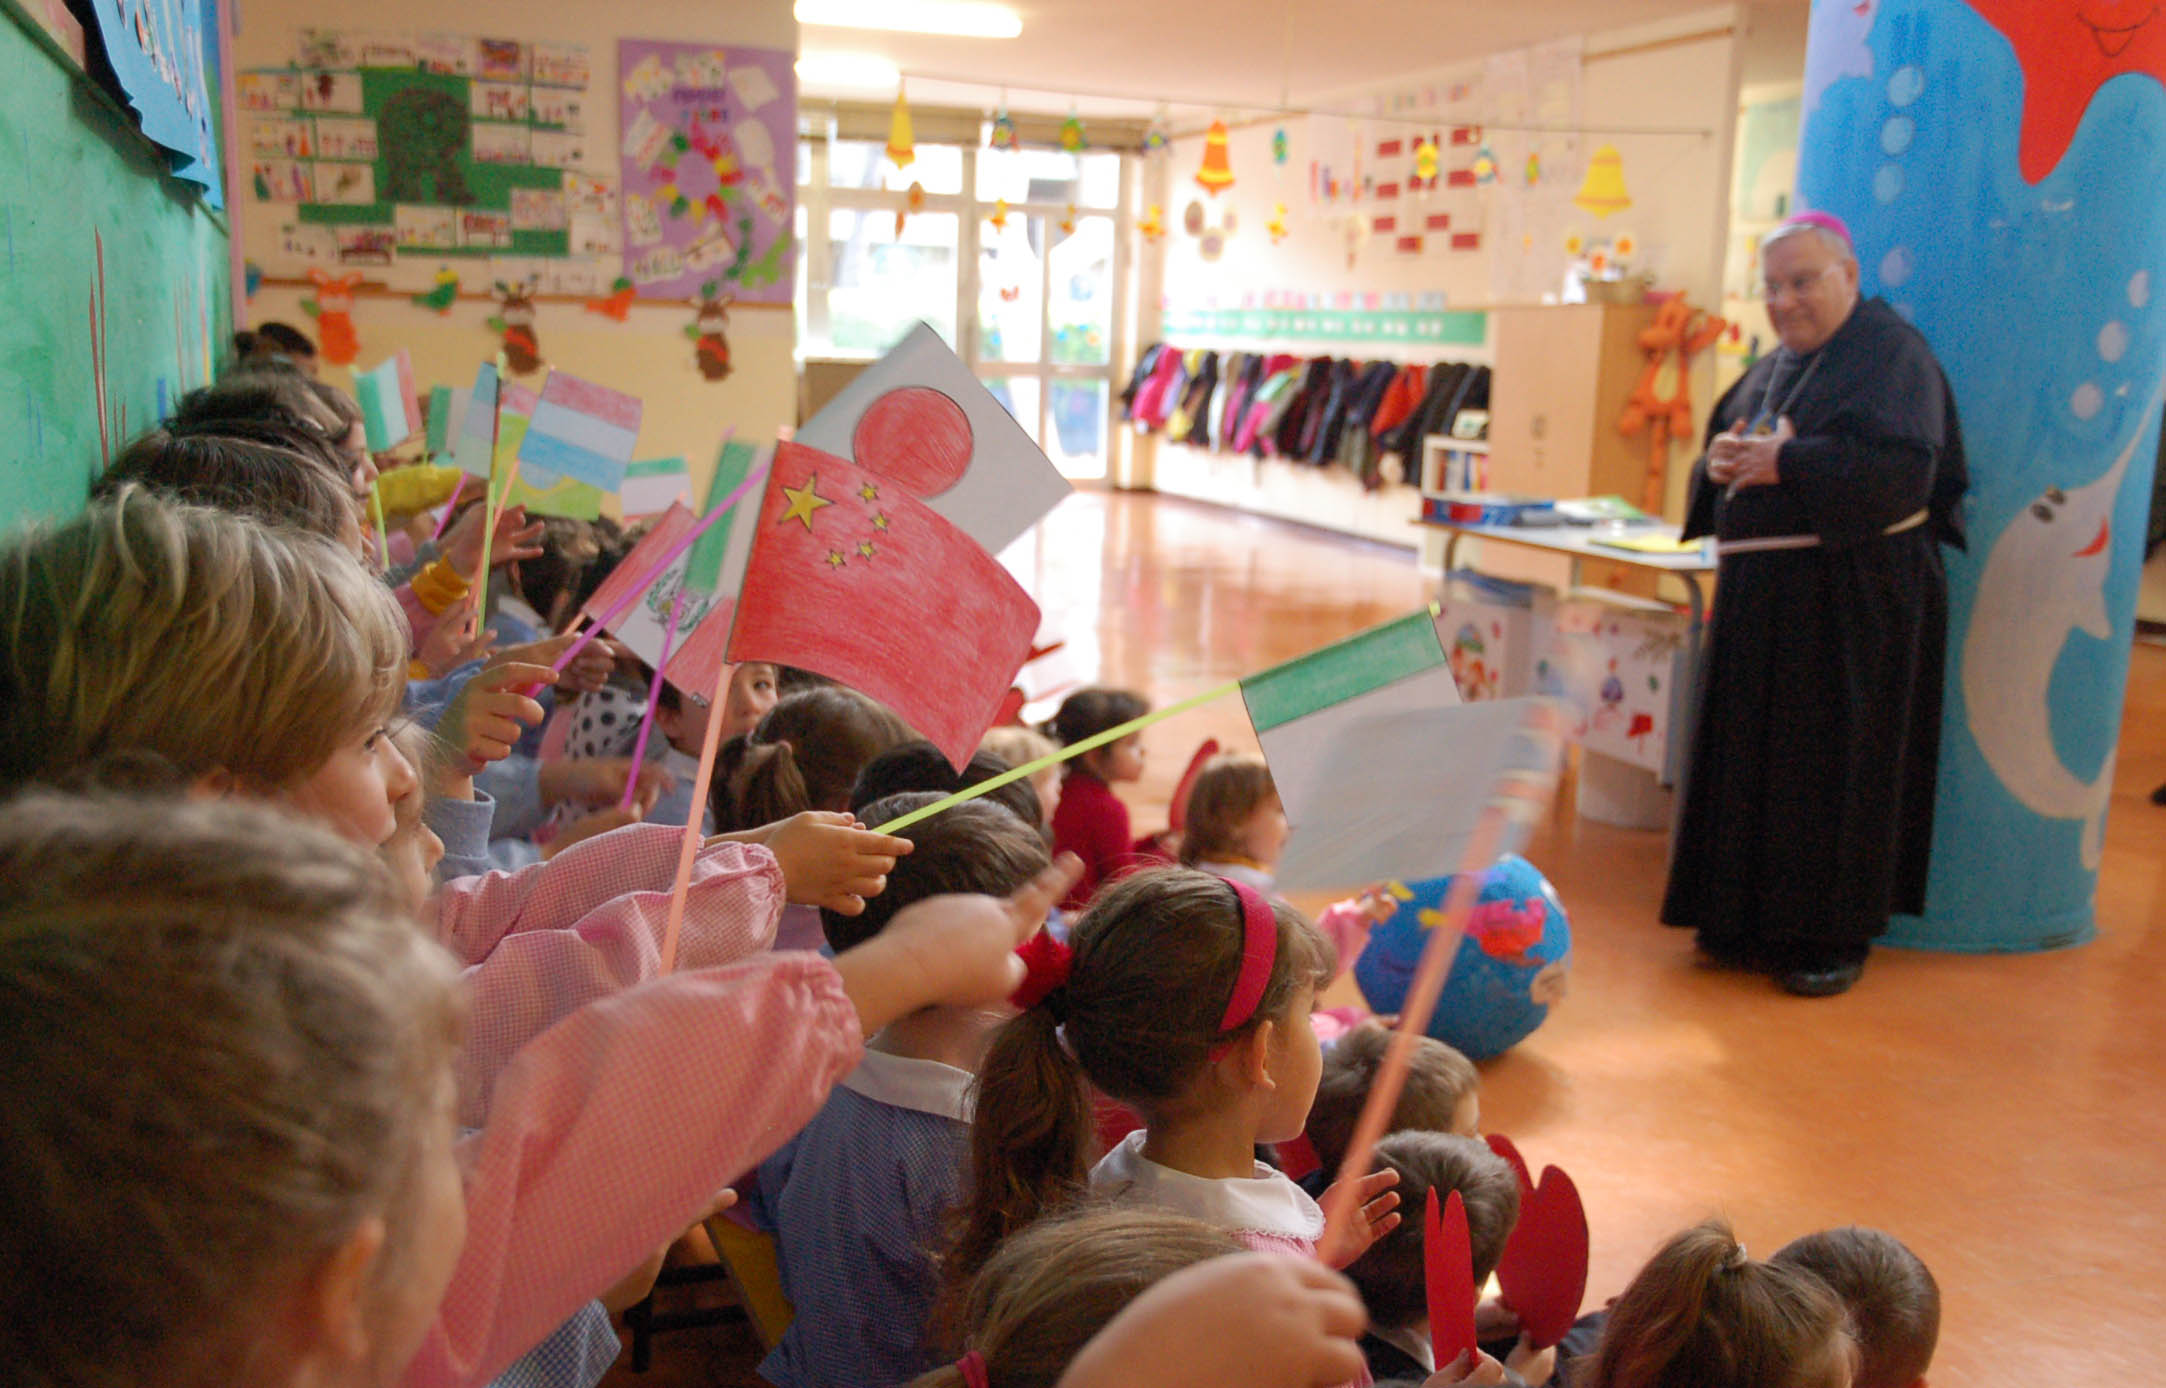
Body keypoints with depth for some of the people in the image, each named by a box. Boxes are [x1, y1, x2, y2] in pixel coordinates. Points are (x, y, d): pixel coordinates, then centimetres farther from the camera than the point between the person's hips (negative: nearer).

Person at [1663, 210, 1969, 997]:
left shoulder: (1890, 354, -7)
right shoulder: (1776, 366, 17)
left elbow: (1901, 466, -20)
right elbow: (1721, 446, 18)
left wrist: (1787, 461, -23)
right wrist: (1720, 460, -5)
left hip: (1851, 601, -7)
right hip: (1761, 595, 8)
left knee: (1835, 768, -2)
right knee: (1753, 756, 9)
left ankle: (1834, 936, 9)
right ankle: (1750, 920, 20)